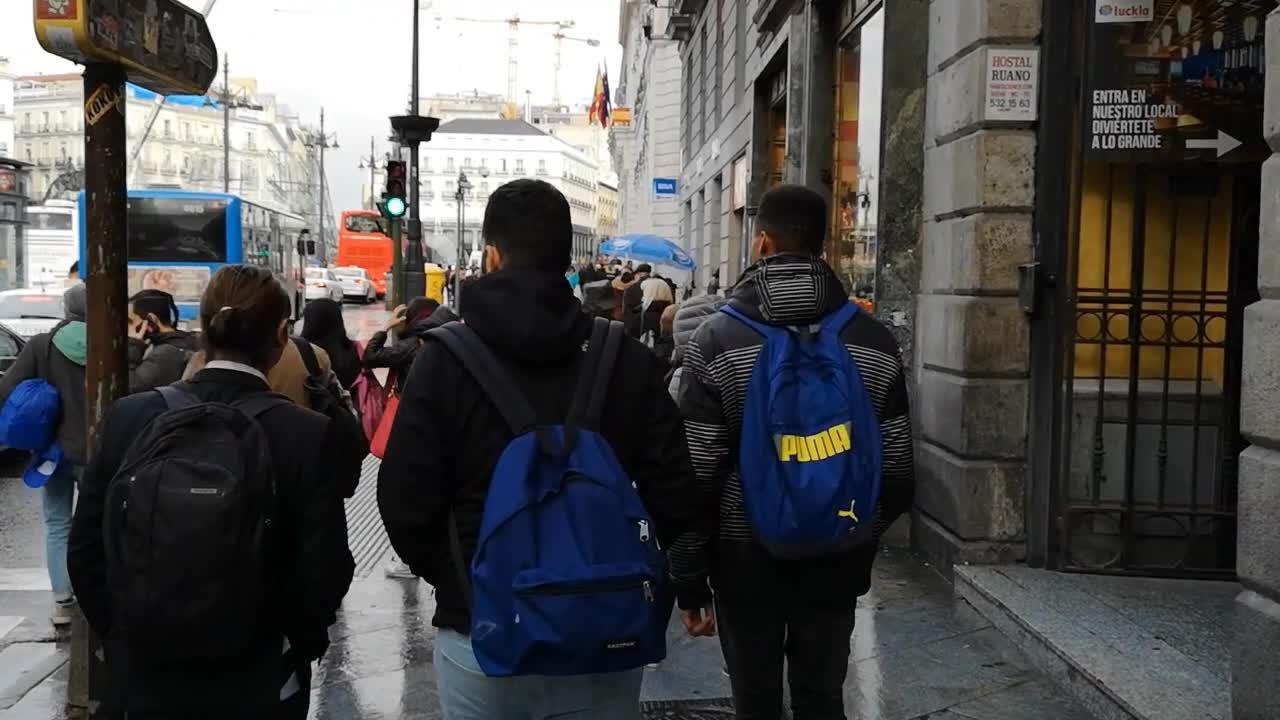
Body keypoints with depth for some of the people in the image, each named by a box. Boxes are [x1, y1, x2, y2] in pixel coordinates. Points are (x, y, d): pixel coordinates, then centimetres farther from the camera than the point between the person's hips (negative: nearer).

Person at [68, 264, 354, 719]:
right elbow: (325, 570, -13)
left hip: (141, 681, 2)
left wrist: (120, 638, 14)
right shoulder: (306, 434, -15)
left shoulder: (128, 418, -7)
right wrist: (298, 644, 5)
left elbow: (85, 551, 0)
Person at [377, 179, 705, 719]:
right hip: (605, 633, 2)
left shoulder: (446, 357, -9)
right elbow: (675, 498, -3)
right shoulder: (628, 359, -4)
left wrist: (456, 581, 9)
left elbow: (405, 502, -9)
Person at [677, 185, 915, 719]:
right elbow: (895, 468, 0)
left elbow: (697, 472, -11)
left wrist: (688, 575, -2)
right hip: (837, 557, 3)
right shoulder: (874, 342, -3)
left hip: (746, 556, -2)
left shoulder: (717, 340, -11)